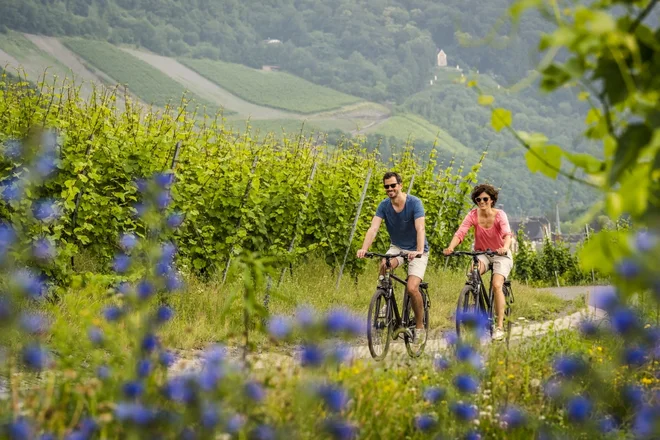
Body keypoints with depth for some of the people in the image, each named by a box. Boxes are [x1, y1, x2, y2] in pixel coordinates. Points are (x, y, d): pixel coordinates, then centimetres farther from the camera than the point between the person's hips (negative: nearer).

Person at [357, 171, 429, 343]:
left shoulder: (414, 203, -20)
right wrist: (364, 249, -36)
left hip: (416, 251, -4)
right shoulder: (384, 206, -8)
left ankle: (420, 326, 0)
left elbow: (420, 228, -32)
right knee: (384, 266, -31)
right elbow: (373, 228, -19)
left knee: (412, 288, -20)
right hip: (397, 247, 4)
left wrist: (419, 251, -48)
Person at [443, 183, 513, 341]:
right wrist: (451, 247, -44)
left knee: (497, 285, -23)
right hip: (481, 253, 2)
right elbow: (460, 232, -25)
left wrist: (505, 248, -56)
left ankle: (499, 327, -17)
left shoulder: (499, 215, -17)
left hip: (500, 255, -2)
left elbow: (507, 233, -34)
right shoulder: (473, 215, -11)